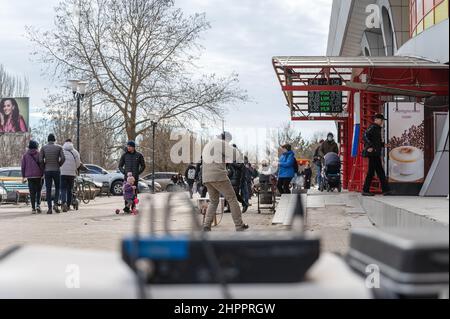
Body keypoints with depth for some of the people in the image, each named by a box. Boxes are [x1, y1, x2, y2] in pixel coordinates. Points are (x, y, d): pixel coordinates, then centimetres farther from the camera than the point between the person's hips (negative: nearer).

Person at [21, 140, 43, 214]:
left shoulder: (25, 155, 6)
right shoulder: (39, 154, -2)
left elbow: (23, 166, 6)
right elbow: (41, 164, -6)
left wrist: (23, 176, 10)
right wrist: (43, 174, -1)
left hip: (29, 176, 2)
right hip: (38, 175, -2)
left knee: (32, 192, 3)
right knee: (38, 191, 10)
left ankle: (33, 208, 0)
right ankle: (38, 205, -9)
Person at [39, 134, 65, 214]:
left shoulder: (43, 147, 2)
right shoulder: (59, 147, 0)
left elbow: (40, 160, -6)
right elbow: (63, 158, -11)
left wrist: (45, 167, 11)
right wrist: (59, 165, 6)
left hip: (47, 171, 1)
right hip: (56, 171, -1)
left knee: (48, 190, 3)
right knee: (57, 188, 13)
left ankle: (49, 208, -2)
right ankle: (55, 204, -7)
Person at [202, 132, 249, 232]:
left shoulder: (207, 146, 24)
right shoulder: (221, 143, -3)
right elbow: (236, 155, -6)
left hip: (207, 178, 8)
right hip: (218, 176, -8)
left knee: (214, 202, 18)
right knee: (232, 199, 1)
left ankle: (207, 225, 3)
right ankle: (239, 225, 0)